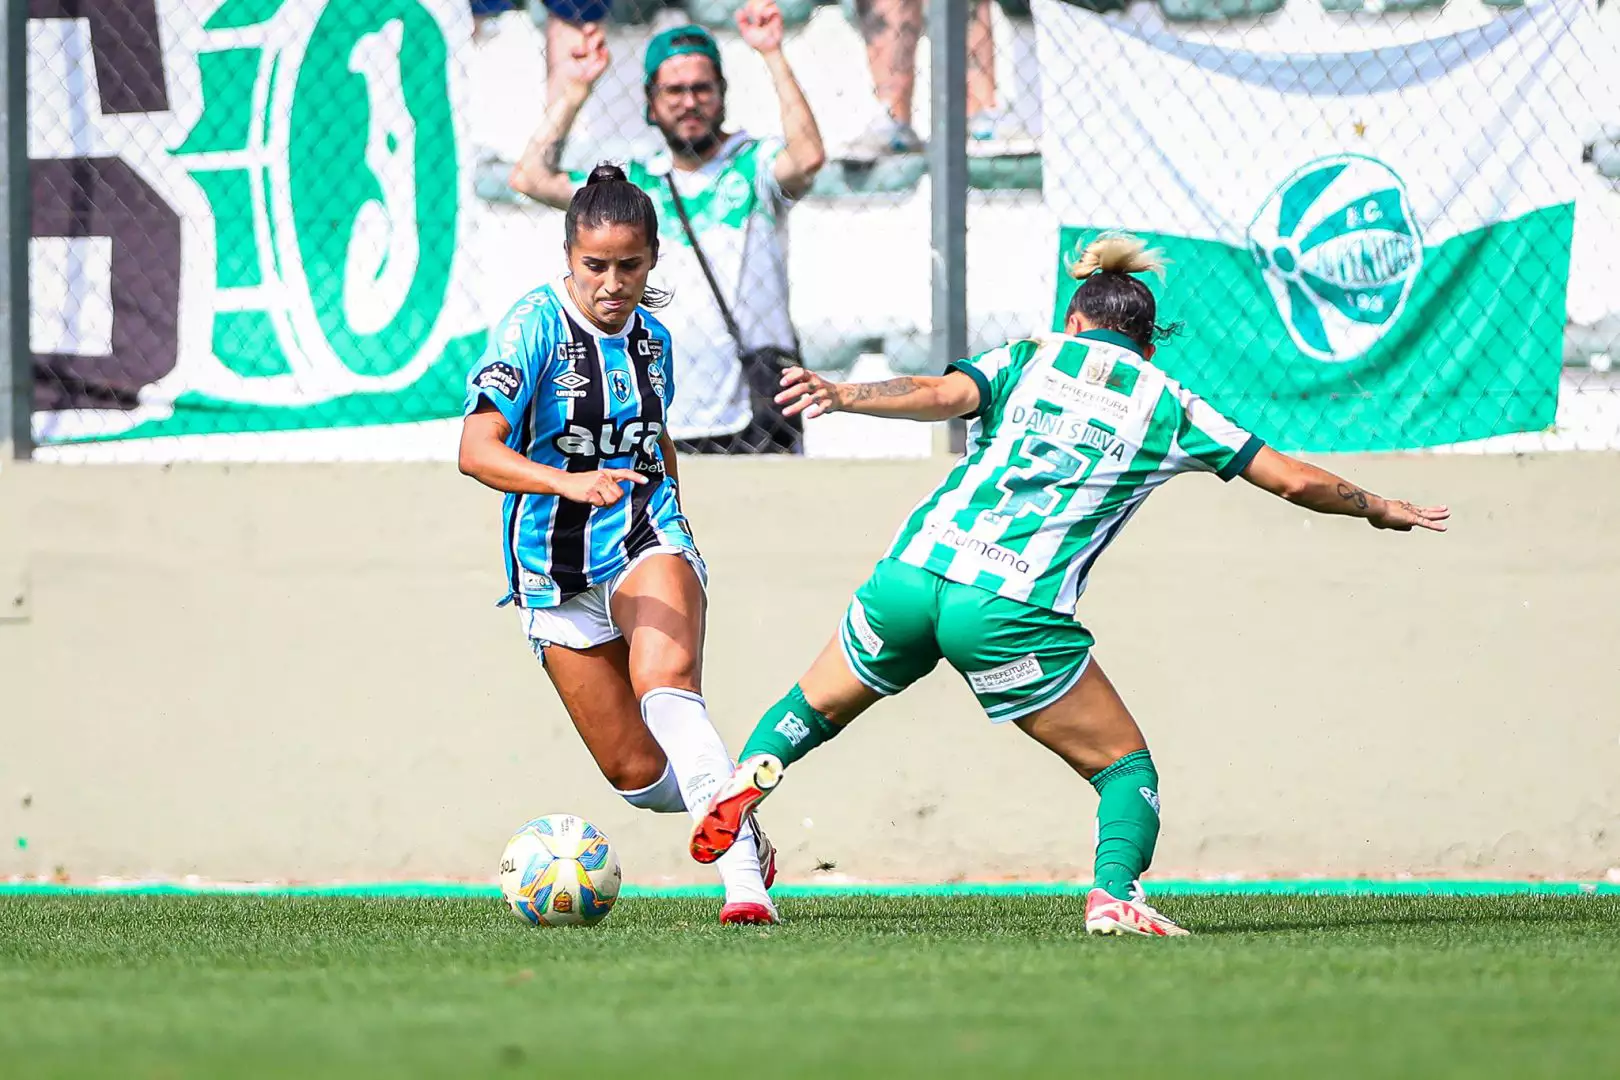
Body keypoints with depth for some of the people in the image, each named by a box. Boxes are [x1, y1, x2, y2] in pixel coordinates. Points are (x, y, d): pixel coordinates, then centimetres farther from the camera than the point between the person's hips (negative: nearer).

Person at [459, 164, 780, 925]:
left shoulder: (651, 338, 4)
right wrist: (569, 484, -39)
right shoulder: (534, 325, -12)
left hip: (647, 544, 1)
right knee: (637, 773, -1)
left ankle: (744, 883, -39)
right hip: (556, 572, -1)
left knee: (666, 687, -30)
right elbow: (478, 449, -25)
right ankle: (744, 834, 31)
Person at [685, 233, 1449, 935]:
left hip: (913, 573, 2)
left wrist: (845, 396, -12)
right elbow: (1295, 480, 20)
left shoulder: (1028, 359, 19)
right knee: (1127, 767, 13)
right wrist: (1377, 509, 36)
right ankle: (1113, 893, -13)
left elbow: (944, 395, -3)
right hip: (1012, 615, -2)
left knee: (816, 706, 25)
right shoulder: (1166, 407, 18)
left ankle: (747, 777, -4)